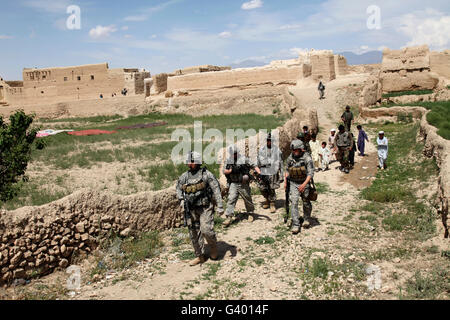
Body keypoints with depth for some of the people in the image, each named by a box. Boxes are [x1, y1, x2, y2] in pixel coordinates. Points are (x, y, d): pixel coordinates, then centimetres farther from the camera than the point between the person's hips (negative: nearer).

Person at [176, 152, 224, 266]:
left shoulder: (206, 174, -8)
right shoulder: (184, 176, 6)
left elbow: (216, 189, -10)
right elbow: (178, 189, 22)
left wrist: (220, 206, -14)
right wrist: (181, 200, 6)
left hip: (205, 207, -5)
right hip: (191, 209, 5)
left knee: (206, 230, -16)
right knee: (194, 234, 8)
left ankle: (213, 246, 16)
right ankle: (200, 256, 22)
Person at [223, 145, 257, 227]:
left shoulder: (244, 159, -5)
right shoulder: (228, 160, 4)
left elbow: (253, 166, -3)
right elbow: (224, 171, 2)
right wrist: (231, 170, -17)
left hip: (243, 184, -2)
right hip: (233, 184, 2)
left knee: (248, 199, 11)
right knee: (231, 200, -8)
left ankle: (251, 214, 33)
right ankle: (229, 218, -8)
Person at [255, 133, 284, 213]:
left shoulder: (277, 150, -1)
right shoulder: (261, 149, 8)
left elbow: (280, 163, 2)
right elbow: (258, 161, 17)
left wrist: (281, 175, 1)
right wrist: (257, 169, 12)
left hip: (273, 173, -3)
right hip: (263, 172, 3)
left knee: (271, 190, -2)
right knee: (262, 189, 7)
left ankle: (272, 204, 14)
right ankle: (267, 199, 33)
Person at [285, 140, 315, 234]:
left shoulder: (307, 158, -15)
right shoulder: (290, 158, -1)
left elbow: (310, 173, -17)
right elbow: (287, 170, 14)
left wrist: (304, 184, -25)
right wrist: (285, 181, 5)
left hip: (304, 183, -2)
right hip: (293, 184, 2)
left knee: (306, 203, 13)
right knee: (294, 202, -9)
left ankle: (307, 219, 39)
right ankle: (296, 225, -7)